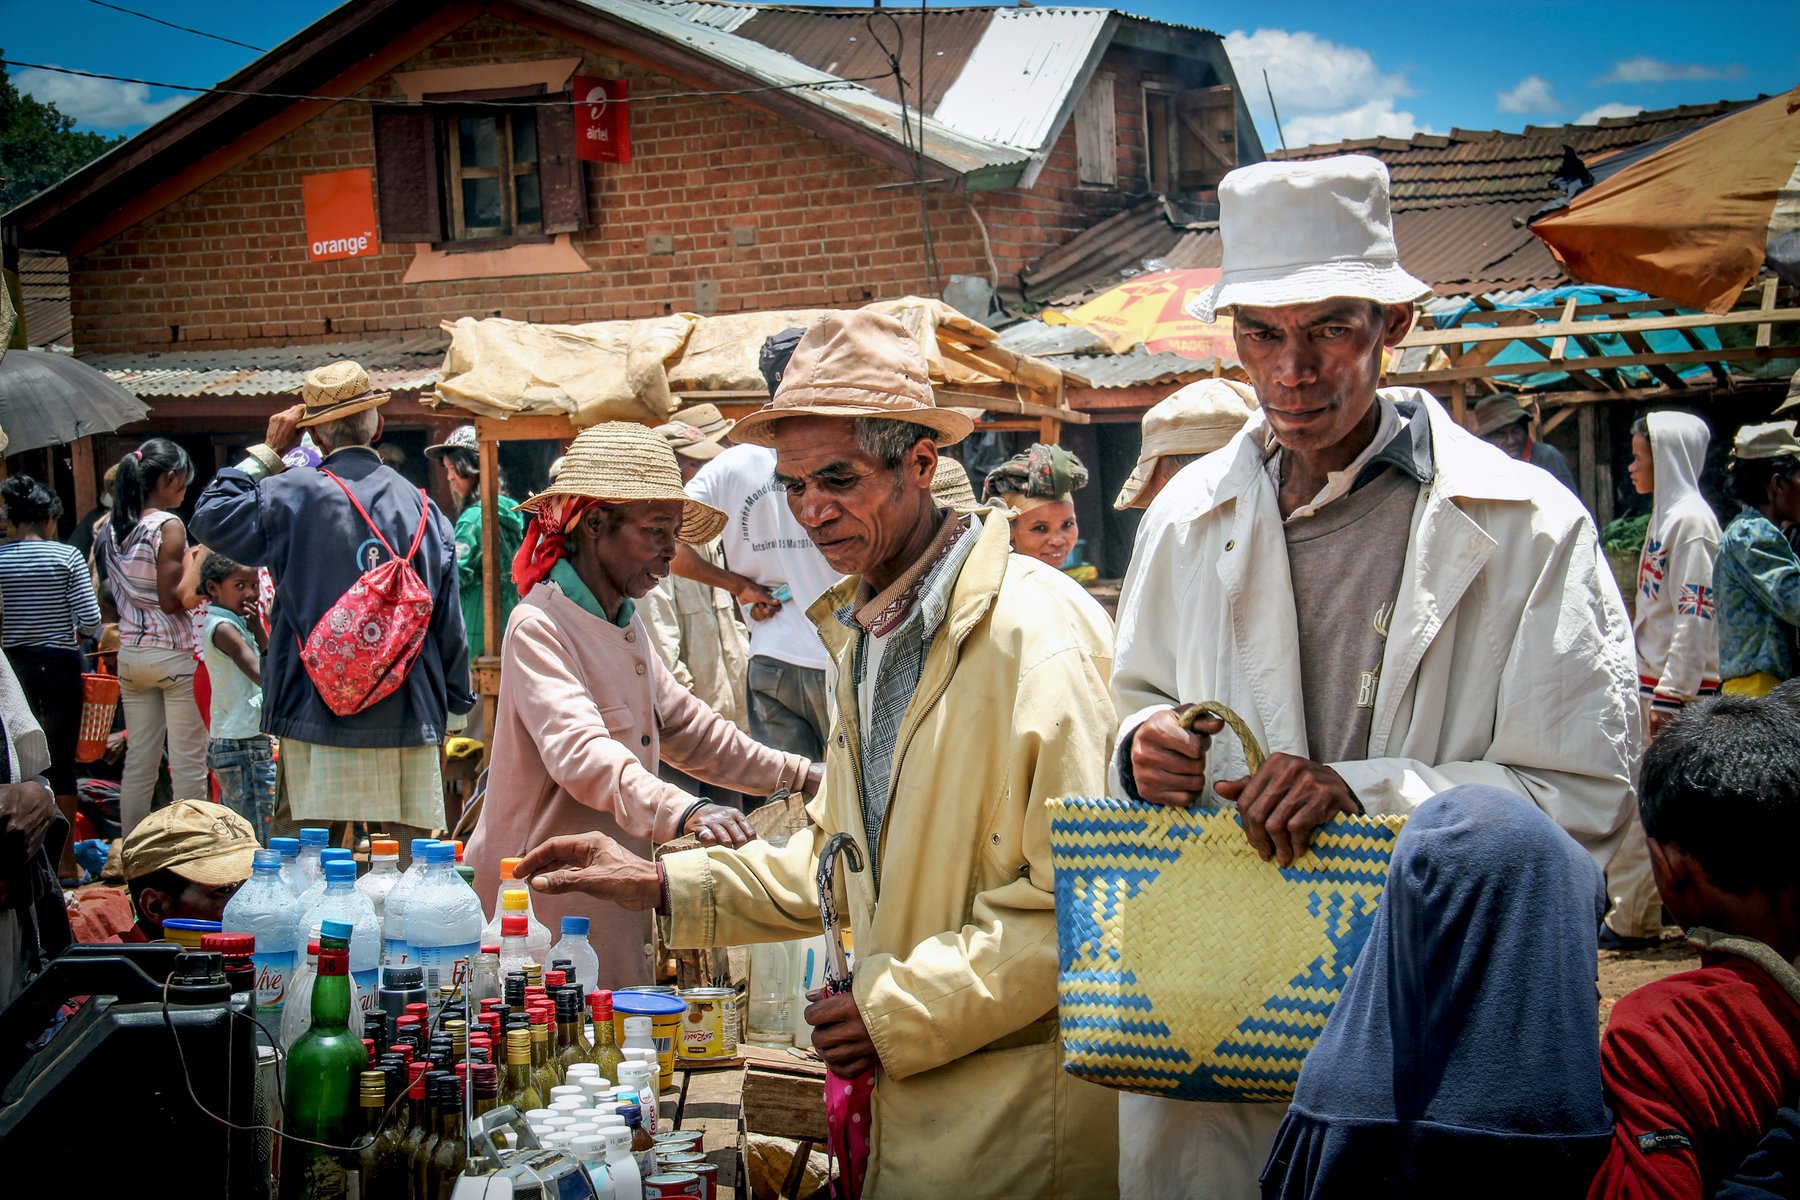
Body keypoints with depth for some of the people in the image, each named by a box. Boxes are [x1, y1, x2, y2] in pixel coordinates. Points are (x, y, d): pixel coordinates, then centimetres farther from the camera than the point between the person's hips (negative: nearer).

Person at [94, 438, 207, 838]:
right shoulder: (169, 526, -12)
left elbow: (110, 596, 12)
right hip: (174, 654, -7)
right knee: (188, 765, -1)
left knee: (138, 764, 11)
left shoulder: (111, 529, 8)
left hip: (130, 653, 7)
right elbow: (171, 600, -16)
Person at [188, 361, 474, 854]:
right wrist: (457, 702, 18)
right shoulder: (421, 506, 6)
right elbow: (448, 621, 8)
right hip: (411, 719, 3)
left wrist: (266, 452, 10)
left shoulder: (293, 496, -6)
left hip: (321, 716, -3)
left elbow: (212, 518, 5)